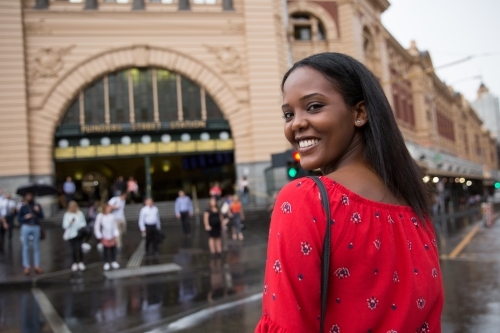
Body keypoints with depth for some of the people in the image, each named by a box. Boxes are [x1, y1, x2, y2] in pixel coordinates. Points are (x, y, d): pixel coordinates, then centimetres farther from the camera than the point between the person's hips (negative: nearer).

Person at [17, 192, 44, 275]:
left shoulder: (37, 206, 6)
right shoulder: (23, 207, 4)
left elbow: (42, 216, 1)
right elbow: (19, 218, 4)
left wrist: (38, 211, -16)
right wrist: (25, 217, -14)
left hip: (36, 227, 1)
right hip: (26, 227, -1)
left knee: (36, 247, 6)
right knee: (26, 247, 2)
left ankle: (37, 266, 11)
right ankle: (27, 266, 7)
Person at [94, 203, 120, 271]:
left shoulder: (112, 216, -3)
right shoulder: (100, 216, -10)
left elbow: (115, 225, 7)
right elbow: (96, 226, -5)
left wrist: (116, 234, 5)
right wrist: (99, 236, -5)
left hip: (112, 236, 2)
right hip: (105, 237, -2)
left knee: (113, 249, 7)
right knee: (105, 249, 5)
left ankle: (113, 262, 23)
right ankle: (106, 263, 18)